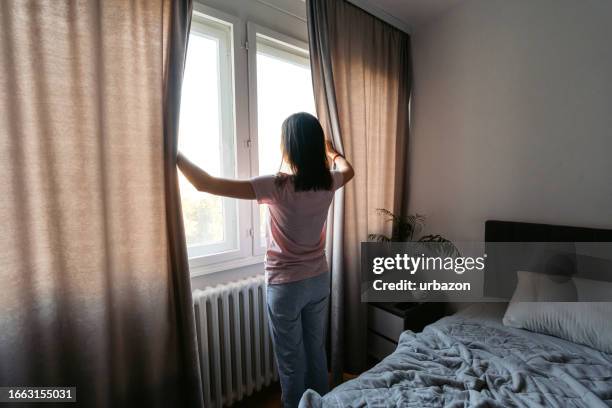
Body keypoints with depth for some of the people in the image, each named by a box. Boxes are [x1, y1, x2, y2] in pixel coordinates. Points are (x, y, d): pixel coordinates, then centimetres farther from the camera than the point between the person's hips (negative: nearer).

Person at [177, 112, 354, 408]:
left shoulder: (277, 186, -25)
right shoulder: (327, 183, -7)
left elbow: (206, 184, -24)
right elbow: (347, 170, 19)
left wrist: (175, 154, -9)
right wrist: (330, 149, 35)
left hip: (285, 286, -6)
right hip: (319, 280, 6)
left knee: (291, 361, 17)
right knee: (316, 351, 26)